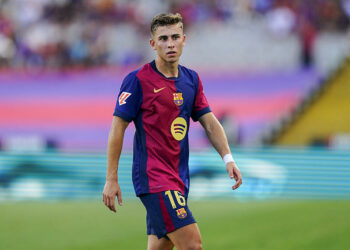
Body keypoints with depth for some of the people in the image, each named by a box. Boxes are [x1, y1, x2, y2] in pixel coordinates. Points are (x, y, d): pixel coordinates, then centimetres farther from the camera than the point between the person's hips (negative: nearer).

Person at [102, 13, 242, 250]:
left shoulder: (191, 79, 12)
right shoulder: (138, 80, -8)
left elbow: (209, 122, 13)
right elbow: (118, 128, -7)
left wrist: (228, 158, -3)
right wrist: (111, 179, -9)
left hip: (179, 179, 7)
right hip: (153, 177, -7)